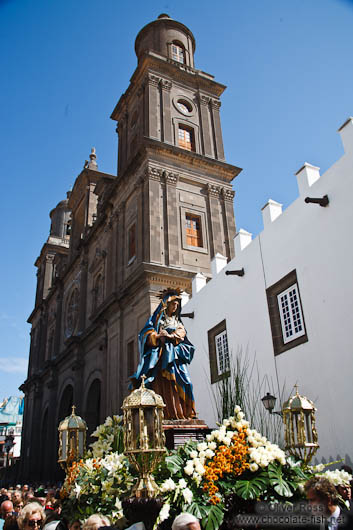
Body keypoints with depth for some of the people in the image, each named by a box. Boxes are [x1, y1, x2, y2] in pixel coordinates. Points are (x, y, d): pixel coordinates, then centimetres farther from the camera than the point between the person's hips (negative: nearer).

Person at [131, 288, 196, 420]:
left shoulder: (177, 321, 24)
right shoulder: (157, 318, 11)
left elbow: (182, 333, 7)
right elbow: (146, 333, 0)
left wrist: (171, 336, -12)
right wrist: (157, 336, -18)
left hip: (174, 356, 4)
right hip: (160, 355, -4)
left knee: (179, 382, -9)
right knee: (162, 383, -14)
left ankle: (181, 413, -10)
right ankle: (166, 414, -18)